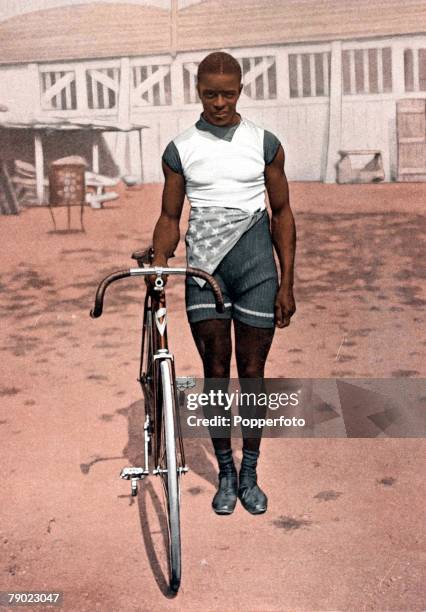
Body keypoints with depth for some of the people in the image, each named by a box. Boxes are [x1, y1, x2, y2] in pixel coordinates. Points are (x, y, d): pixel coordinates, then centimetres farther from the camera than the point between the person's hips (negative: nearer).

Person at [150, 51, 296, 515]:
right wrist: (158, 264, -9)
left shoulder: (265, 144, 5)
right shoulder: (180, 150, 5)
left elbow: (282, 213, 7)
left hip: (256, 266, 0)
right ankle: (225, 474, 16)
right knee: (216, 368, 1)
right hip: (204, 267, 0)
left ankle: (249, 474, 18)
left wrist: (287, 283, 3)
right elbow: (170, 218, 9)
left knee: (251, 369, 4)